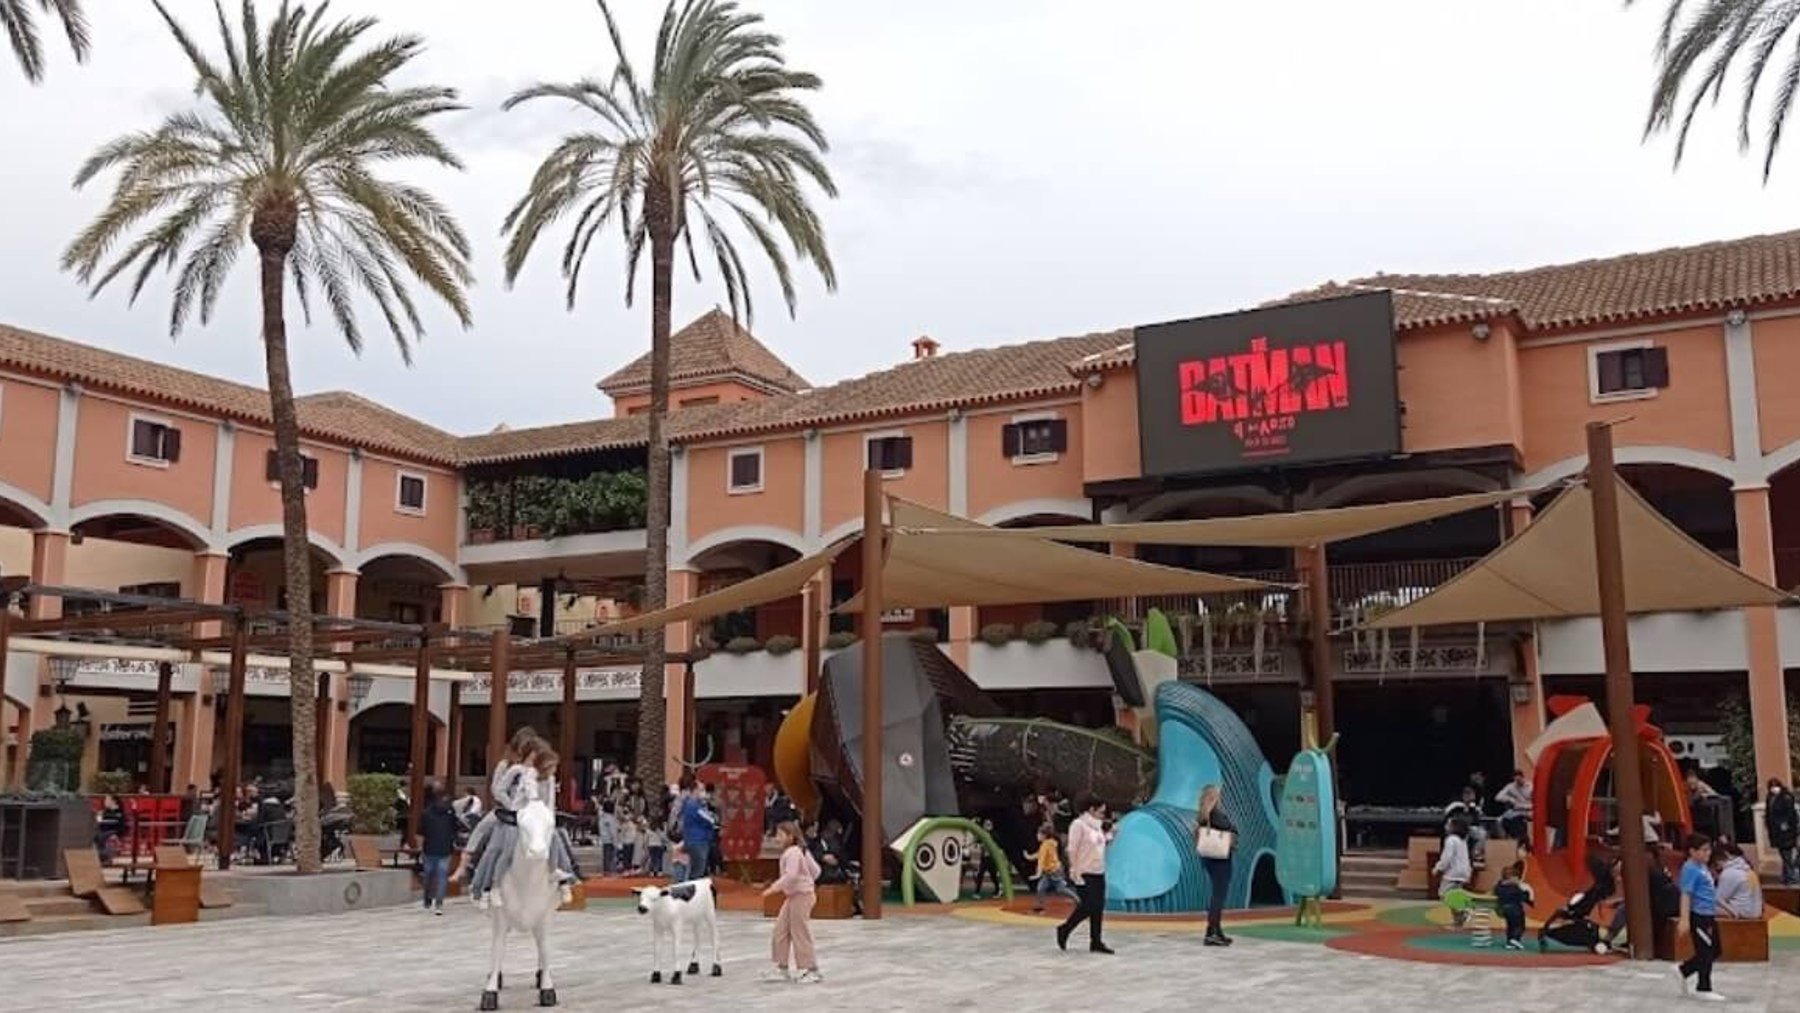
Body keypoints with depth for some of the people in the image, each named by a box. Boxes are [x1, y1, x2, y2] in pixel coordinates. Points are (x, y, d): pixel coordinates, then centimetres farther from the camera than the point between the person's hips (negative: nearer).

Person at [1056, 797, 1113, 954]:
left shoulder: (1097, 826, 13)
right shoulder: (1079, 824, -11)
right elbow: (1072, 850, -14)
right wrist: (1075, 871, -17)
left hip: (1098, 873, 8)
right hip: (1085, 874, -8)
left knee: (1098, 908, 6)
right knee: (1088, 906, -9)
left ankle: (1096, 941, 12)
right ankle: (1064, 930, 10)